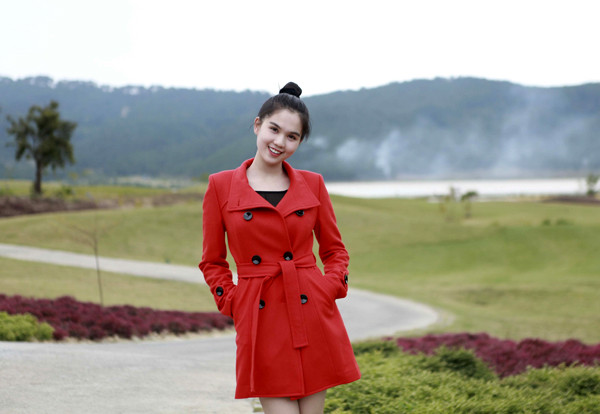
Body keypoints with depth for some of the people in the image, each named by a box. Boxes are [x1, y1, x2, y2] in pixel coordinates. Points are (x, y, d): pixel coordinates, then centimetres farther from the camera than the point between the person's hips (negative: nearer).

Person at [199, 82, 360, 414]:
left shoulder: (312, 184, 7)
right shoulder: (221, 186, 2)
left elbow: (334, 249, 16)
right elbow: (213, 261, 10)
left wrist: (331, 286, -1)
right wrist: (232, 303, -2)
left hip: (314, 317, 2)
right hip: (260, 321, -2)